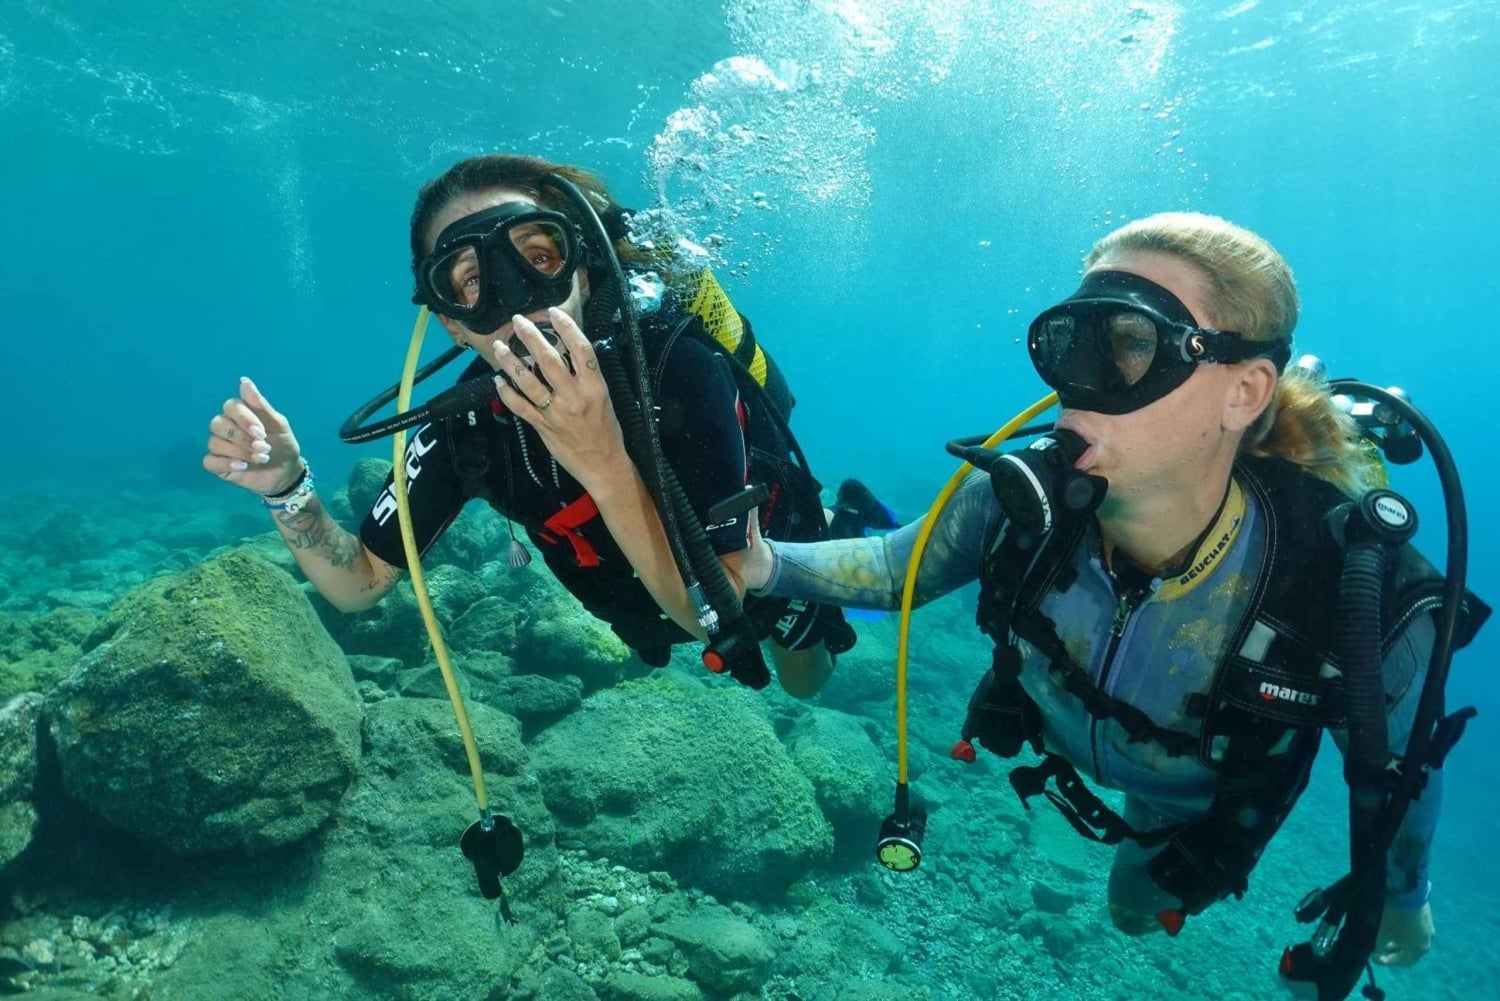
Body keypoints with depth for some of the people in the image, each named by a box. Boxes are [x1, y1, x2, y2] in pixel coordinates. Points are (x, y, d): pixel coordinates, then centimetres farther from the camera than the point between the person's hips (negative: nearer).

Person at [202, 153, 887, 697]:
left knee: (804, 682, 29)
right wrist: (287, 489, -35)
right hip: (657, 604, 4)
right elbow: (360, 585, -16)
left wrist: (605, 466, -56)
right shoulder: (466, 420, -26)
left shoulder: (678, 364, -41)